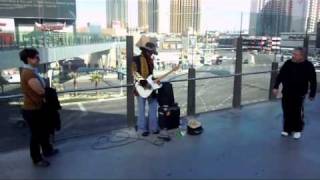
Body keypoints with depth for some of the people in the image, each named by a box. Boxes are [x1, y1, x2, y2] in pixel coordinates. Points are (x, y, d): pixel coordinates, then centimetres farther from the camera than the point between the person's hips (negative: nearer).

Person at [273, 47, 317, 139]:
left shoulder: (308, 66, -10)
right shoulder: (288, 63, -3)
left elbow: (313, 81, -5)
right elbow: (280, 75, 4)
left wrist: (312, 94, -4)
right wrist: (276, 87, 1)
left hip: (299, 94, -3)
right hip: (286, 92, 3)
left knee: (298, 113, 5)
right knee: (287, 112, 10)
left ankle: (297, 130, 23)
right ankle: (287, 129, 24)